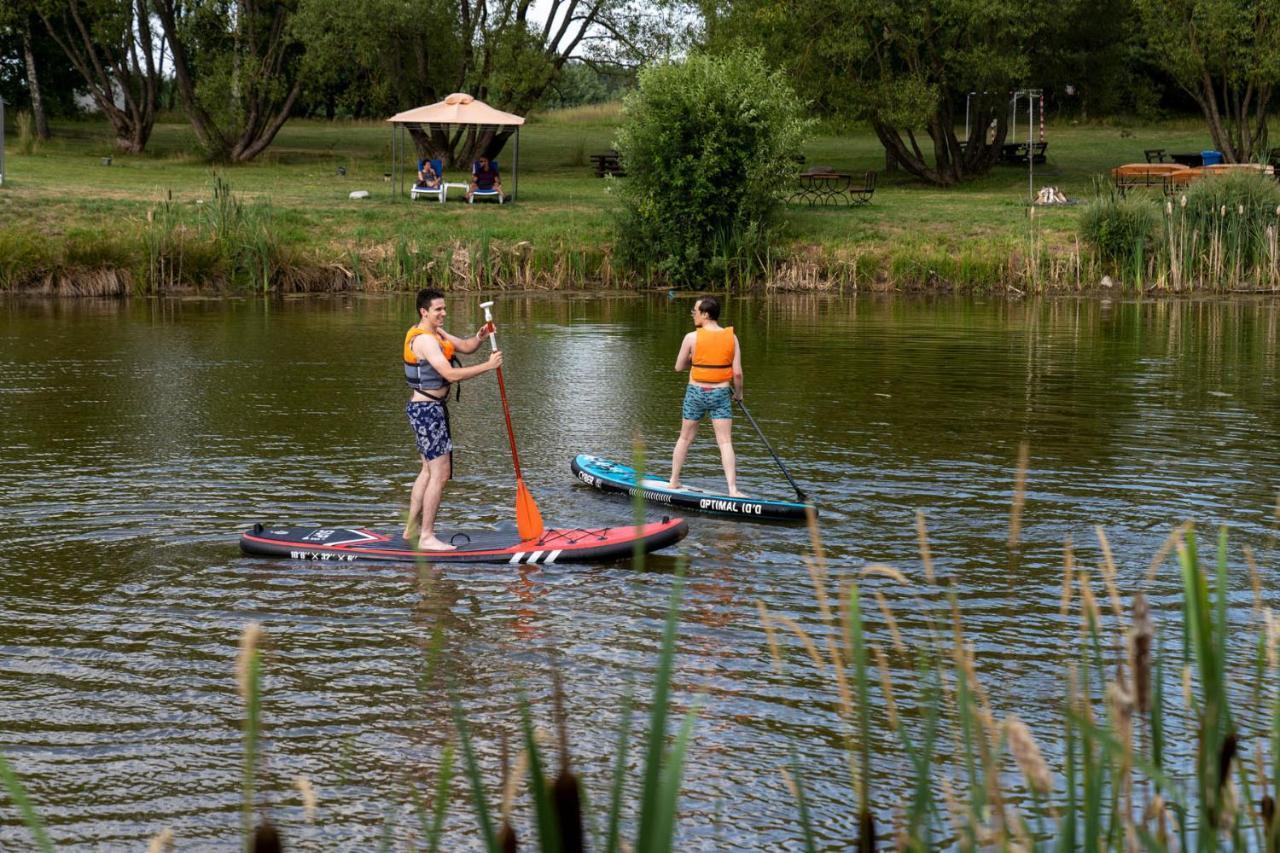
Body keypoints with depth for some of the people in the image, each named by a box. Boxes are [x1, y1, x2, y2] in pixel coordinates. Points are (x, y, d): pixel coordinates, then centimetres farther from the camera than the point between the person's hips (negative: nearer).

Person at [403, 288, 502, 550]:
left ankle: (412, 528, 27)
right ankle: (427, 538, -6)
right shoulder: (425, 340, -20)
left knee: (429, 471, 19)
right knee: (440, 474, -8)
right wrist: (488, 366, -28)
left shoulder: (435, 332, 12)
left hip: (431, 408, 11)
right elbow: (451, 374, -28)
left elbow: (465, 347, 12)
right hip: (427, 410, -11)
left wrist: (480, 336, -10)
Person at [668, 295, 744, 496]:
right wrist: (738, 393, 11)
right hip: (721, 394, 0)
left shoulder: (692, 338, -10)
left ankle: (673, 482, 27)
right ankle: (733, 489, -10)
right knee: (725, 442, -1)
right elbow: (737, 373, -6)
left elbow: (679, 367, 0)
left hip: (696, 393, 0)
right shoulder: (731, 337, -5)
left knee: (685, 438, 16)